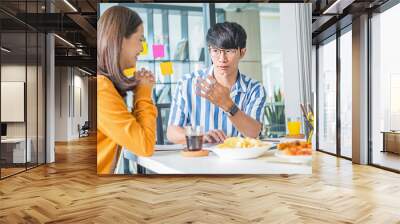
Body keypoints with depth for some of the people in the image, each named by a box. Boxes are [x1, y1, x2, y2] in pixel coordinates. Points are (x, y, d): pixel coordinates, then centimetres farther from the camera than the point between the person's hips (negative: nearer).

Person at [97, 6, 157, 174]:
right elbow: (145, 146, -19)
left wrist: (139, 90, 2)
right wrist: (144, 93, -8)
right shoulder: (101, 87, -20)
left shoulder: (106, 81, 8)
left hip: (104, 170, 8)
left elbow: (130, 130, 11)